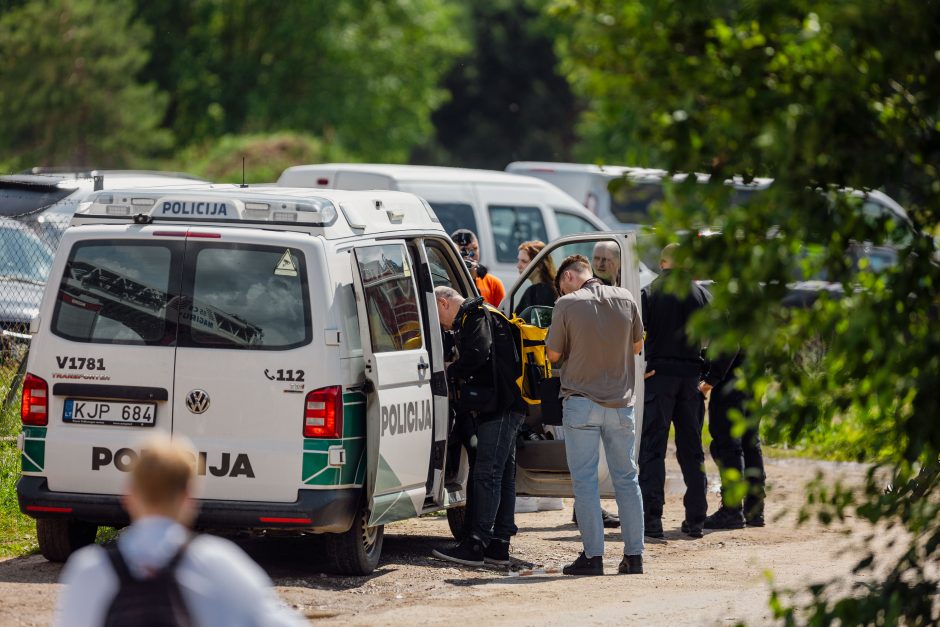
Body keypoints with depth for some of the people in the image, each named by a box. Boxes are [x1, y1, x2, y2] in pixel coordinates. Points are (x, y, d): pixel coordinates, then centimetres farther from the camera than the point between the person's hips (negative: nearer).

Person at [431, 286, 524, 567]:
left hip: (499, 409, -11)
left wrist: (448, 373, -10)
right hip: (500, 409, 11)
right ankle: (499, 546, 13)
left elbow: (478, 354, -22)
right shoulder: (469, 319, 26)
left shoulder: (476, 316, -7)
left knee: (487, 473, -12)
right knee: (503, 475, 10)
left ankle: (475, 545, -15)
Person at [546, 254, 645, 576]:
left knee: (584, 480, 1)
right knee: (626, 478, 10)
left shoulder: (567, 305, -10)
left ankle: (593, 555, -3)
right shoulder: (625, 299, 2)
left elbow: (554, 354, -4)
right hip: (621, 402, 4)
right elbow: (637, 345, 13)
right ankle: (634, 555, 10)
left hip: (582, 402, -4)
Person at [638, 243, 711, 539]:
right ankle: (695, 518, 9)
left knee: (652, 448, 0)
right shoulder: (701, 295, 6)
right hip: (691, 378, 3)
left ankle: (652, 517, -8)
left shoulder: (650, 293, -3)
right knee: (692, 450, 10)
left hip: (659, 375, -3)